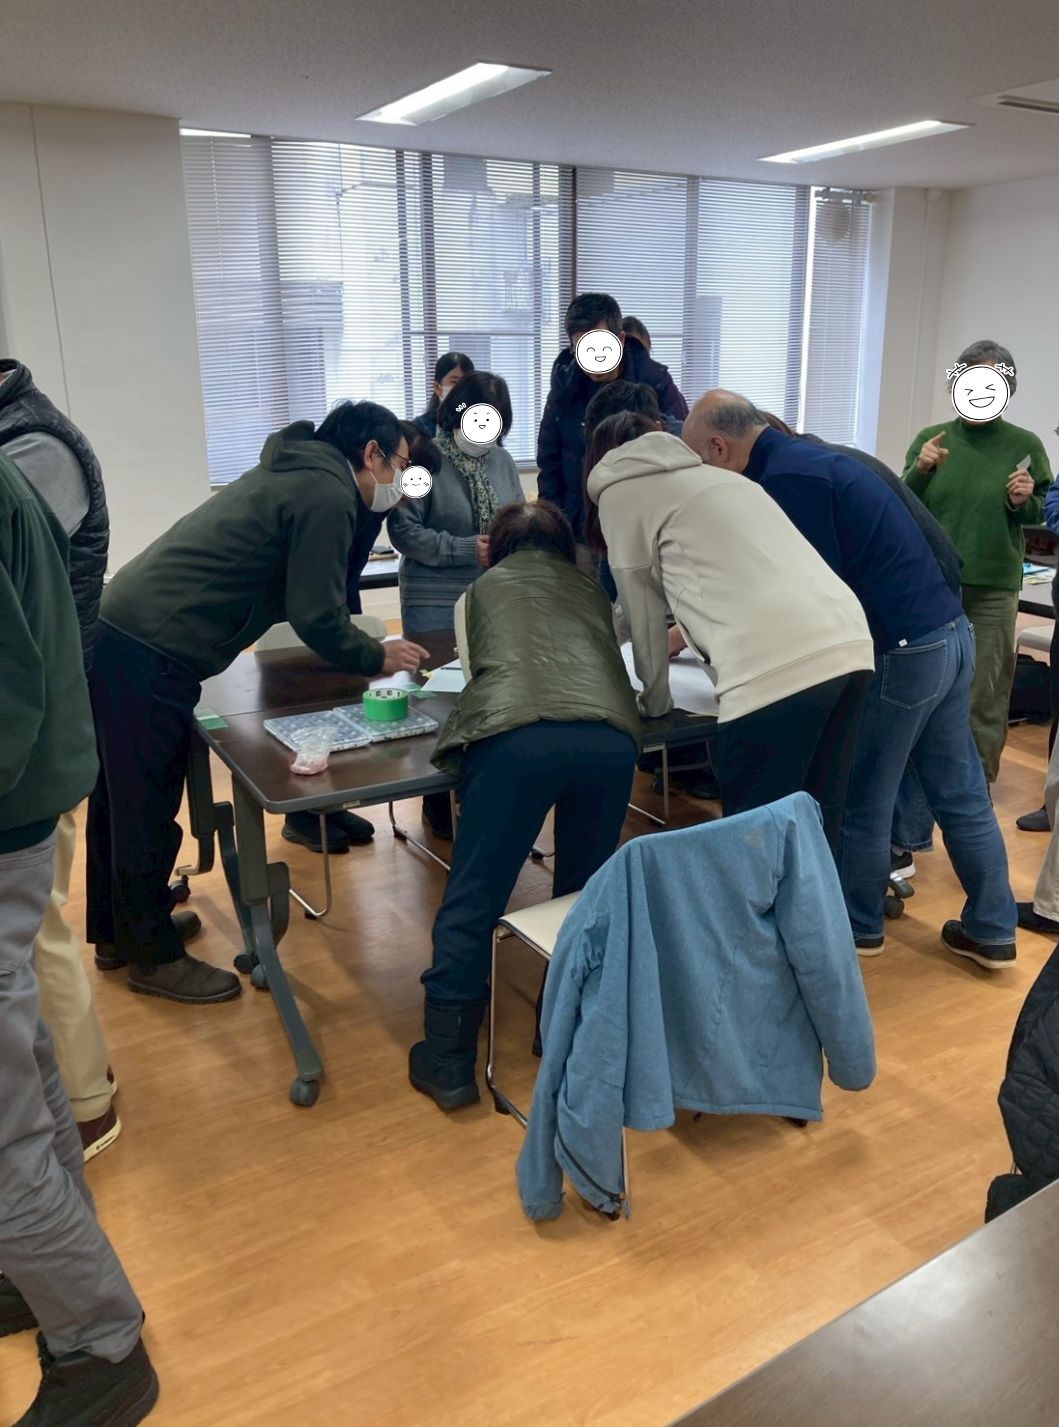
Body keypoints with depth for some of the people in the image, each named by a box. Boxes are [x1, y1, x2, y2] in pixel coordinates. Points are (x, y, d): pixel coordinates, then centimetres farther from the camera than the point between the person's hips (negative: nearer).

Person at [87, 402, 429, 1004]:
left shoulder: (294, 472, 19)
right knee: (147, 807, 3)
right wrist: (378, 657, 2)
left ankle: (116, 931, 36)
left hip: (119, 631, 10)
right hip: (153, 654, -10)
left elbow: (300, 596, 21)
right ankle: (155, 956, 18)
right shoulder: (328, 495, -11)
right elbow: (316, 615, -14)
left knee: (121, 796, 19)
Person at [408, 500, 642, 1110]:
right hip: (609, 738, 3)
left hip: (515, 739, -2)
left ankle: (449, 1061, 9)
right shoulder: (591, 588, 34)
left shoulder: (482, 589, 30)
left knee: (471, 902, 6)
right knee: (587, 896, 21)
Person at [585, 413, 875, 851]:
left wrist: (656, 701, 33)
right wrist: (691, 634, 62)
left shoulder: (618, 492, 13)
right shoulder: (708, 476, 33)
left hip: (775, 666, -8)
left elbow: (643, 613, 18)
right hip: (850, 645, 8)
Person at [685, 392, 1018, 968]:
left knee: (861, 799, 8)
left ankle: (858, 926, 25)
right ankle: (991, 930, 27)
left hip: (902, 650, -9)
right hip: (949, 633, 10)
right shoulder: (803, 457, 16)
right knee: (960, 792, 16)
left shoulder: (784, 478, -16)